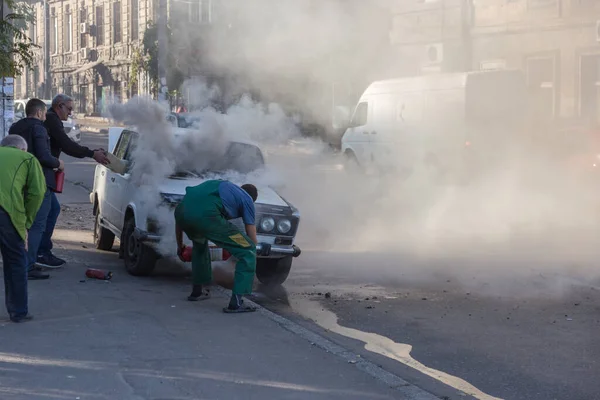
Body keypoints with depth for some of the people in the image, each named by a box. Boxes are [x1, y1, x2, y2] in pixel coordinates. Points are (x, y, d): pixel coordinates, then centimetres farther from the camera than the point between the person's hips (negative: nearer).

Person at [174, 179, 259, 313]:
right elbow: (252, 239, 22)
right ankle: (236, 303, 2)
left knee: (200, 243, 40)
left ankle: (197, 291, 43)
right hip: (206, 214, -6)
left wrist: (180, 246, 50)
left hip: (181, 210, 7)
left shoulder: (220, 184, 40)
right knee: (248, 251, 8)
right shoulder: (247, 199, 25)